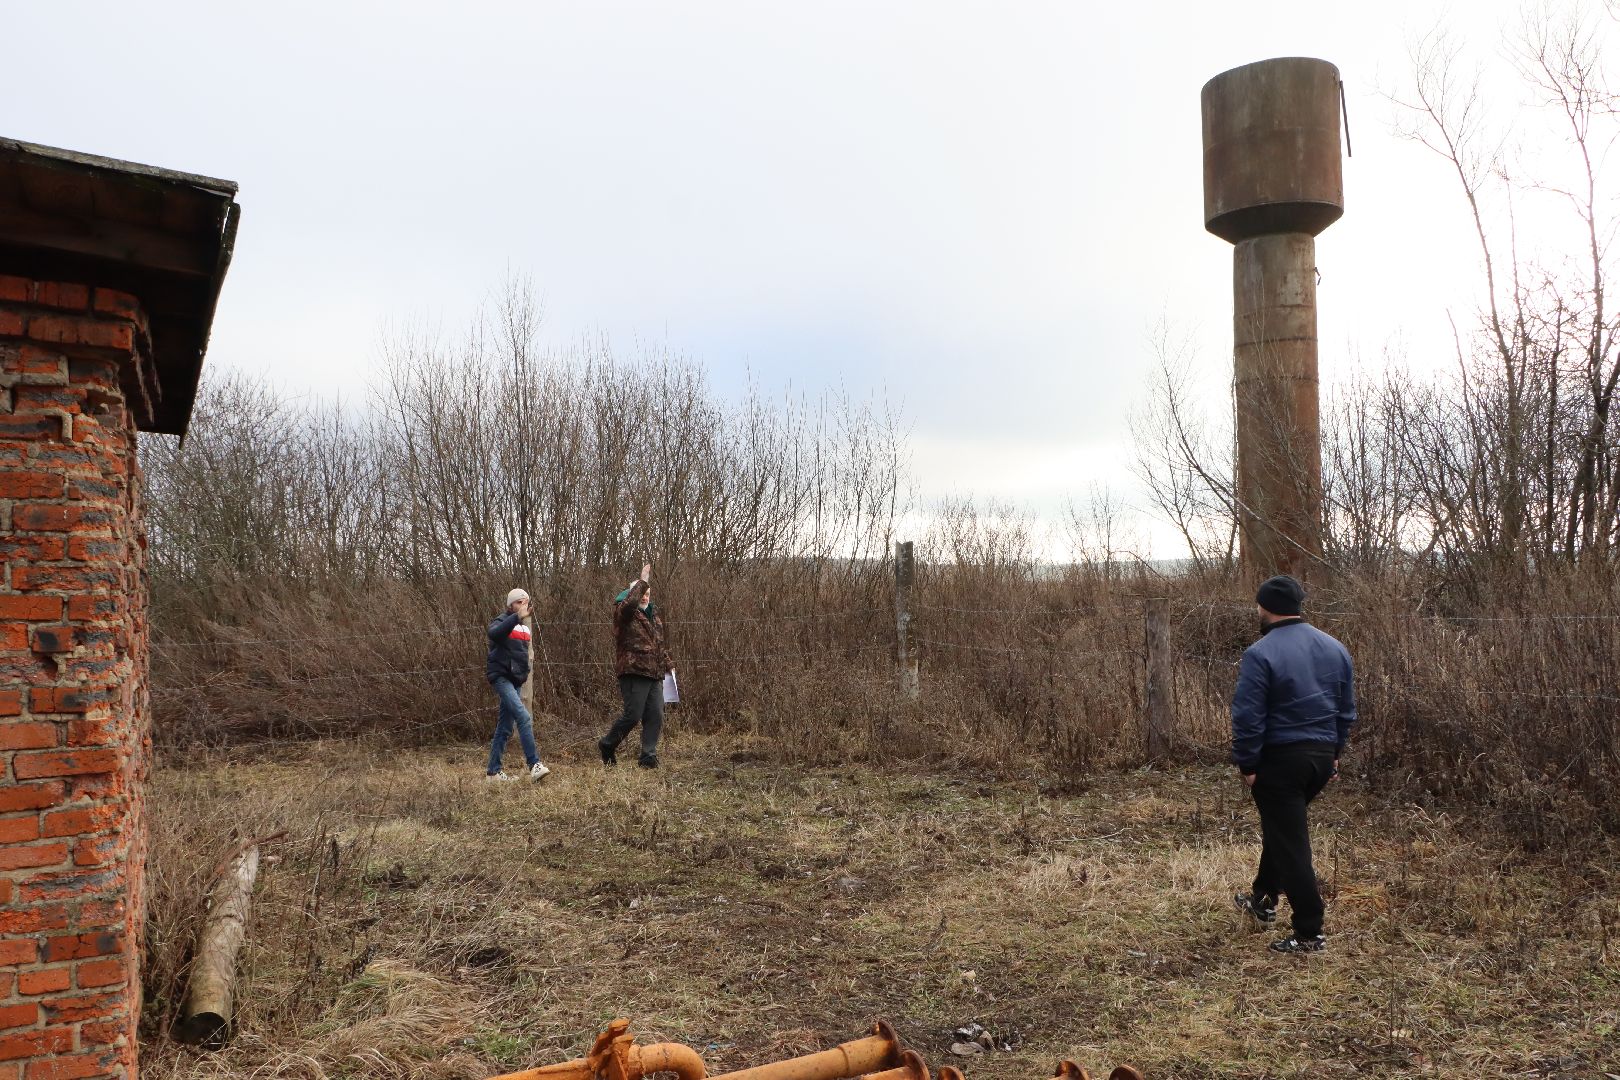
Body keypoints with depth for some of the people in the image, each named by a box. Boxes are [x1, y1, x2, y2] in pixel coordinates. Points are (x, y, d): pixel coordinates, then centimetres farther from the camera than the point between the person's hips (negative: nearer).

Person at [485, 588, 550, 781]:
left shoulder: (524, 627, 16)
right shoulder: (502, 622, -7)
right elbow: (494, 633, -32)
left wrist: (524, 673, 15)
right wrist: (517, 617, -40)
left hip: (515, 681, 8)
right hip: (501, 677, -8)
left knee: (505, 728, 11)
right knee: (524, 718, -22)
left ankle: (493, 771, 18)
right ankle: (535, 765, -26)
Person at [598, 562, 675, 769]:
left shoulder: (654, 615, 21)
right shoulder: (624, 612, -3)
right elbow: (629, 603, -29)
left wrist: (668, 664, 23)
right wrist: (642, 582, -23)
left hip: (654, 674, 7)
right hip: (633, 672, -7)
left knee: (655, 717, 2)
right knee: (633, 715, -8)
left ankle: (648, 757, 9)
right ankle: (607, 745, 15)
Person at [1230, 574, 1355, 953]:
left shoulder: (1261, 654, -16)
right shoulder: (1335, 648, 5)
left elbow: (1247, 717, -17)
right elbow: (1347, 710, 12)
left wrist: (1247, 765, -8)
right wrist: (1334, 752, 20)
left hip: (1280, 760, -7)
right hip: (1322, 757, 7)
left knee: (1290, 843, 2)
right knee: (1282, 826, 25)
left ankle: (1309, 933, 5)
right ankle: (1264, 900, 39)